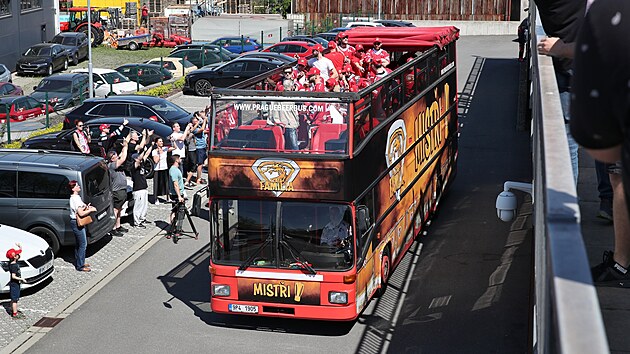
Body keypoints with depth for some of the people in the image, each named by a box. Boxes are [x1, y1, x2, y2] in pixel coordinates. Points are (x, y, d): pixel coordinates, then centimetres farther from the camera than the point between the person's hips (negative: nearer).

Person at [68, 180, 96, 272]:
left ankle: (78, 263, 30)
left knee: (78, 244, 19)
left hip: (75, 222, 11)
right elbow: (81, 213, -26)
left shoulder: (74, 197, 10)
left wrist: (86, 207, 6)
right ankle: (80, 266, 2)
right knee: (83, 244, -4)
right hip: (77, 223, -11)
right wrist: (91, 210, -14)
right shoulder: (76, 199, -22)